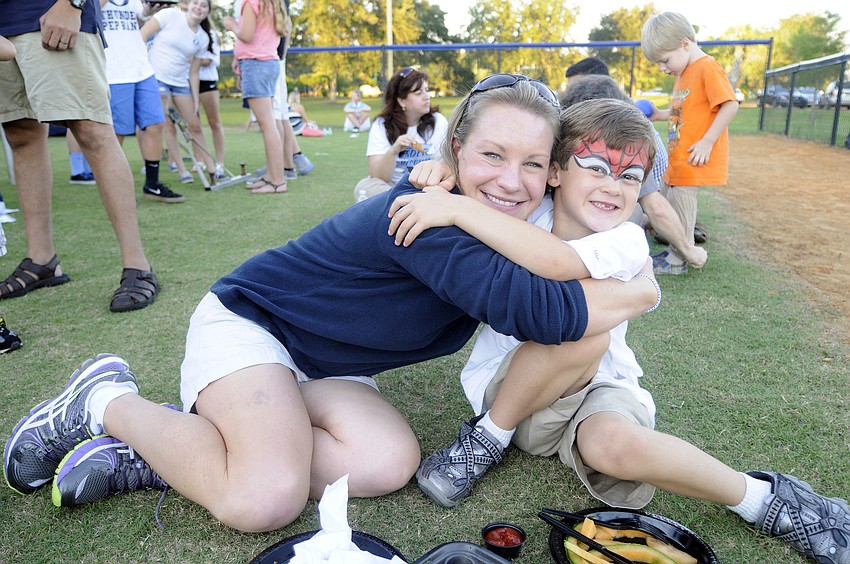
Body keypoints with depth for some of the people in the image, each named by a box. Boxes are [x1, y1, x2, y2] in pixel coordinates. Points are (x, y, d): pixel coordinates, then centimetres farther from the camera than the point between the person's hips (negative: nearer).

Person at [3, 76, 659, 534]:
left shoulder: (505, 230, -2)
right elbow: (531, 309, -36)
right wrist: (637, 293, -20)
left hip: (321, 367, 8)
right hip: (248, 321, -8)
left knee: (389, 461, -18)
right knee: (266, 499, -27)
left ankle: (147, 458, -3)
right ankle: (109, 400, 1)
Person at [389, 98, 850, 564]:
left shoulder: (626, 241, -18)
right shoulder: (523, 216, -8)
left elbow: (557, 262, -39)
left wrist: (458, 208, -39)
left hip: (594, 388, 0)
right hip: (507, 385, 1)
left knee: (614, 443, -37)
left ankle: (758, 495, -7)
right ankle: (488, 436, -11)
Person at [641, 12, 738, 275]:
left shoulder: (708, 68, -13)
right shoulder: (683, 74, 17)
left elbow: (730, 105, -19)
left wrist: (707, 141, -23)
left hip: (693, 159, -9)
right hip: (677, 158, 9)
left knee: (681, 202, -6)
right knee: (672, 200, 14)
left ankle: (677, 262, 4)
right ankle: (674, 252, 26)